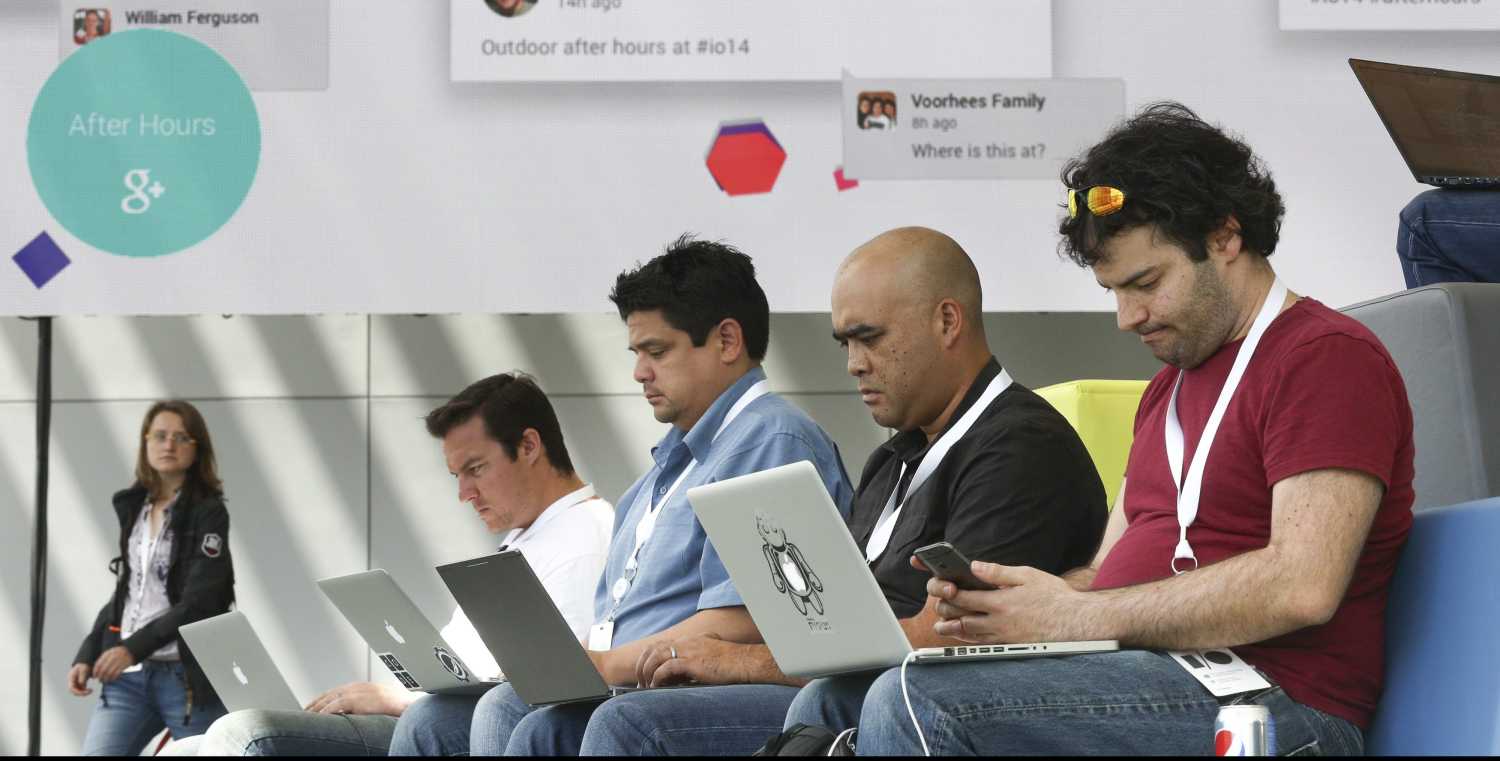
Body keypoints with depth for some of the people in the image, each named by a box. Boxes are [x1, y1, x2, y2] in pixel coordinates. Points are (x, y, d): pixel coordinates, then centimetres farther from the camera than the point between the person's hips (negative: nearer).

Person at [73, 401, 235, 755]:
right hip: (128, 675, 5)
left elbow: (199, 601, -13)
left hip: (188, 676, -5)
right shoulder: (134, 507, 14)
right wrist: (86, 655, 10)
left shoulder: (208, 513, -4)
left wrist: (135, 647, -21)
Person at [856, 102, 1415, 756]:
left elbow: (1302, 587, -19)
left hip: (1268, 703, -9)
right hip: (1146, 681, 9)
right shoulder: (1170, 385, 25)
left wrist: (1074, 616, -15)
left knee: (913, 705, -26)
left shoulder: (1327, 358, -6)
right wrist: (992, 599, 1)